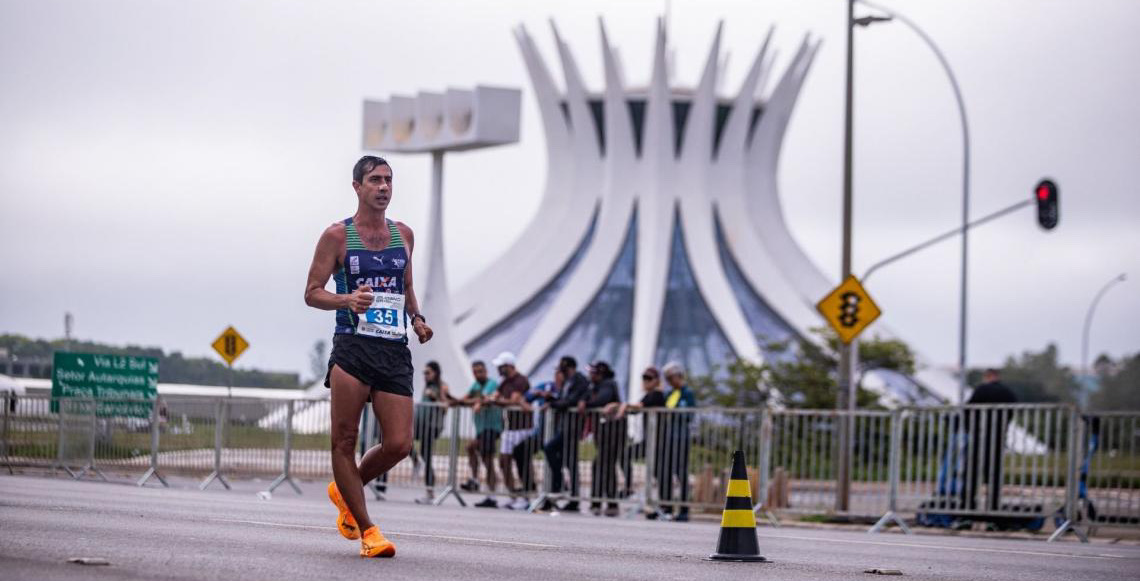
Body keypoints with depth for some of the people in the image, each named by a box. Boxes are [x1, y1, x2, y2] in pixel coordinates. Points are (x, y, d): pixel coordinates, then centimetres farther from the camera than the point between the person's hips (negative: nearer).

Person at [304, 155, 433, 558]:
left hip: (395, 351, 4)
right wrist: (347, 300, -17)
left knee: (399, 445, -5)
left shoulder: (403, 234, 16)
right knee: (344, 440, -7)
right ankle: (366, 529, 2)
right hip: (352, 347, -4)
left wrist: (417, 319, 11)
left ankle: (345, 490, 22)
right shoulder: (337, 235, 2)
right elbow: (312, 293, 1)